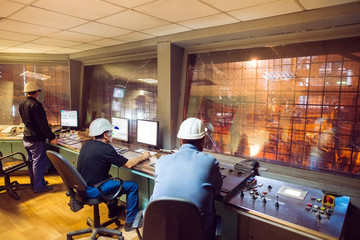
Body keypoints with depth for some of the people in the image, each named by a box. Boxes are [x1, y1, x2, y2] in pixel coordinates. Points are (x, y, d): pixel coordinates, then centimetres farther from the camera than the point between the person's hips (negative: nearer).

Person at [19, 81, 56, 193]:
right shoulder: (36, 105, -21)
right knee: (39, 163, 1)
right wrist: (51, 137, -17)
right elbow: (43, 124, -22)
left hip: (26, 139, 9)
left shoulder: (21, 104, 7)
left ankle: (34, 183, 32)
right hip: (37, 140, -9)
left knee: (32, 161, 19)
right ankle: (39, 186, 10)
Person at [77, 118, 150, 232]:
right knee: (133, 186, -3)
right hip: (92, 190, -9)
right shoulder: (106, 149, -21)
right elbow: (128, 164, -14)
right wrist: (142, 157, 1)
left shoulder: (87, 144, 3)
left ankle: (113, 210, 45)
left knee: (110, 177, 34)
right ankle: (131, 222, 10)